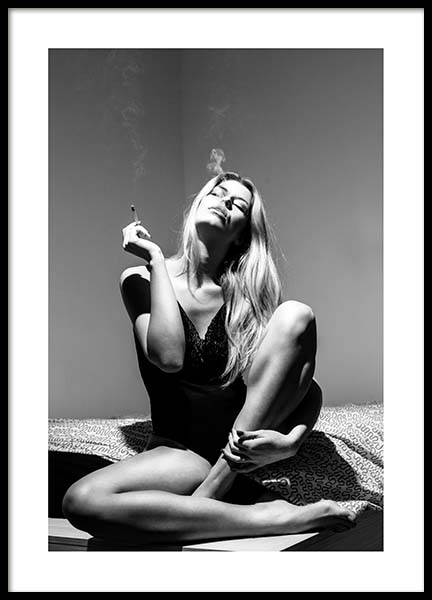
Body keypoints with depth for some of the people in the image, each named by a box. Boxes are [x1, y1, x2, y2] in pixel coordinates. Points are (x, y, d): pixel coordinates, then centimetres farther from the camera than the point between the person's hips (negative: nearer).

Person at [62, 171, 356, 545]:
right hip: (180, 448, -1)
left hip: (251, 436, 1)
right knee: (81, 502, -29)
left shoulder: (247, 293, 3)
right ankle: (272, 517, -27)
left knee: (296, 314, -20)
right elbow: (168, 357, -17)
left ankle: (212, 491, -21)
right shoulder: (140, 279, 2)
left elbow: (311, 387, -2)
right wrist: (156, 258, -11)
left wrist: (292, 440, -23)